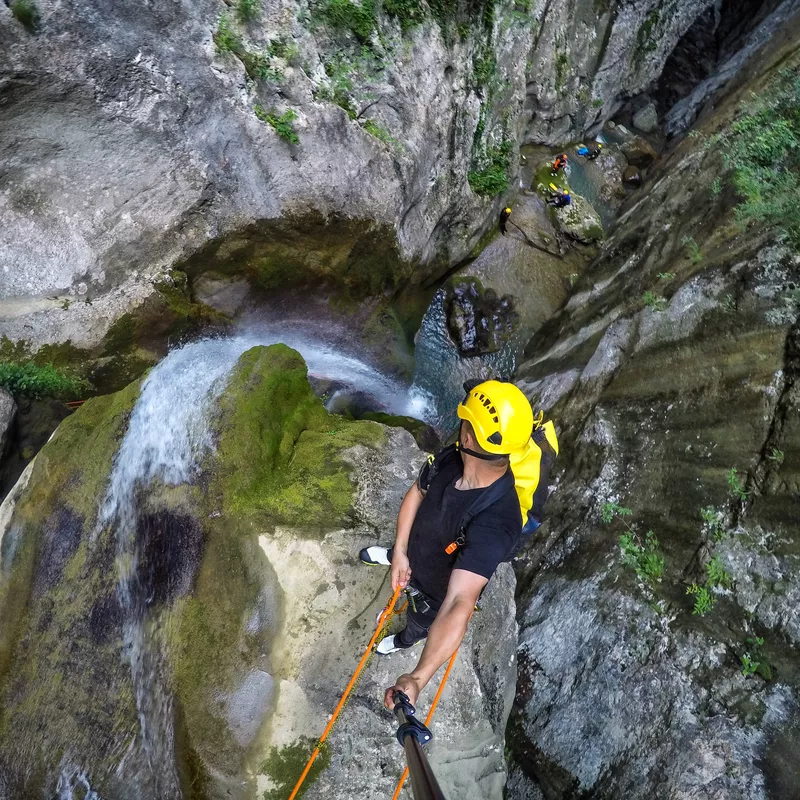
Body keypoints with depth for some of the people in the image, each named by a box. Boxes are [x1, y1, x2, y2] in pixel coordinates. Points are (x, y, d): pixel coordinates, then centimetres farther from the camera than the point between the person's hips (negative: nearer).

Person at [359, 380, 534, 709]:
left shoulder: (495, 525, -51)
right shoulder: (453, 460, -31)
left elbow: (459, 606, -59)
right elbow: (416, 493, -9)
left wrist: (418, 678, -68)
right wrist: (400, 552, -16)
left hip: (437, 589, -4)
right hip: (414, 555, 4)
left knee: (419, 621, 32)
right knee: (402, 557, 40)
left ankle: (405, 640, 68)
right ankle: (393, 556, 77)